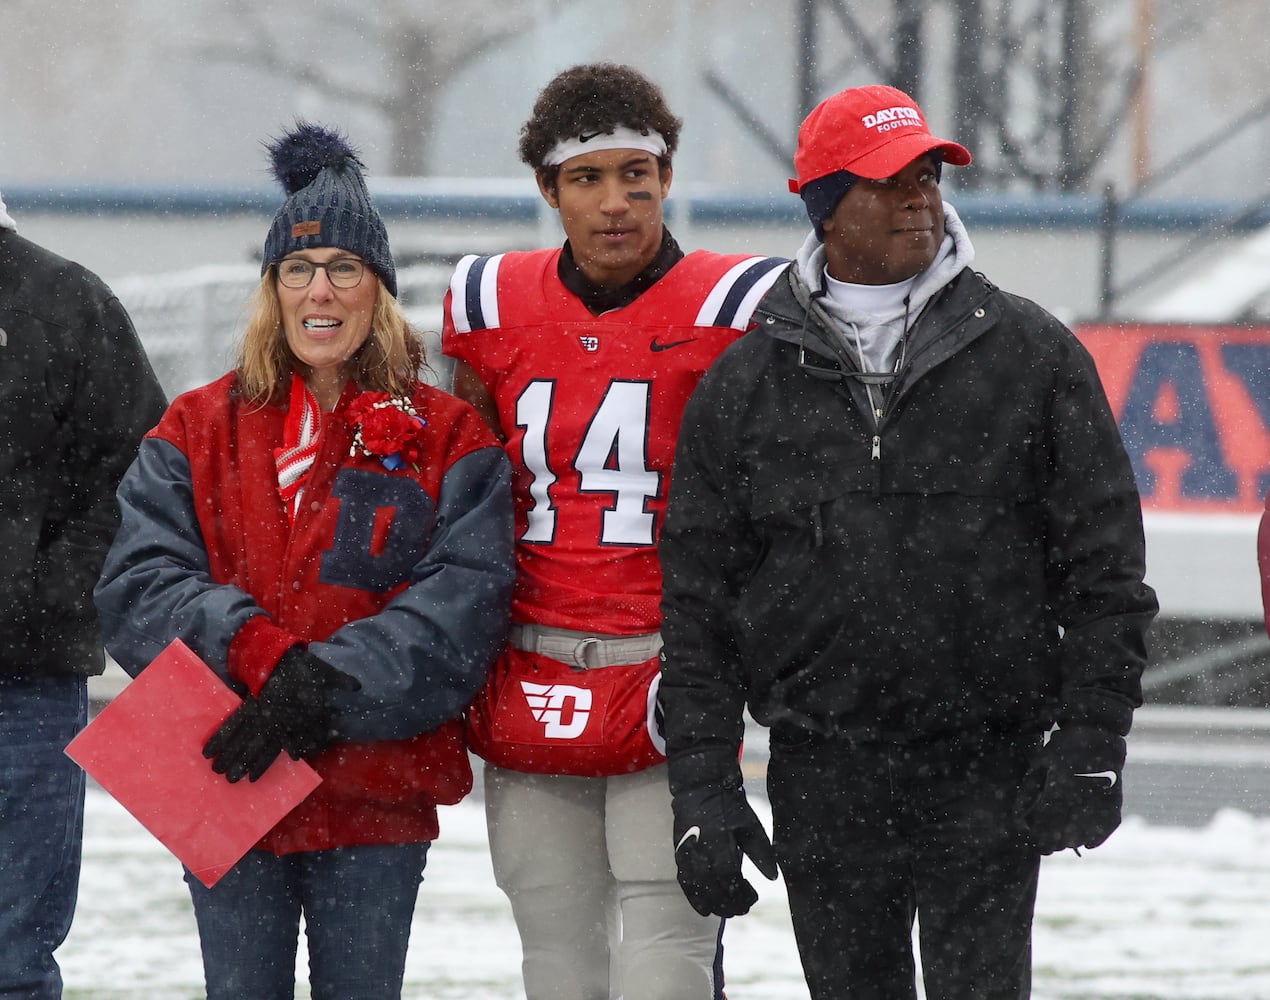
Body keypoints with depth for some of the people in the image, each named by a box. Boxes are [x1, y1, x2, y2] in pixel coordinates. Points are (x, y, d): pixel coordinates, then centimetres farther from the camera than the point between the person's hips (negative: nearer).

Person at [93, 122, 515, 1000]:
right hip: (224, 785, 1)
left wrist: (325, 686, -21)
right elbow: (138, 586, -3)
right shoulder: (197, 432, 8)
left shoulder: (446, 438, 2)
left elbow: (465, 603, -9)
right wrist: (258, 656, -20)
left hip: (378, 792, -1)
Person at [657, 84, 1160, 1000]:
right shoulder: (746, 384, 6)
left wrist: (1094, 738, -4)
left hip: (989, 776, -2)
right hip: (821, 780, 2)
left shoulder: (1031, 353, 3)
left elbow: (1104, 562, 3)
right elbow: (697, 598, 7)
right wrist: (703, 784, 1)